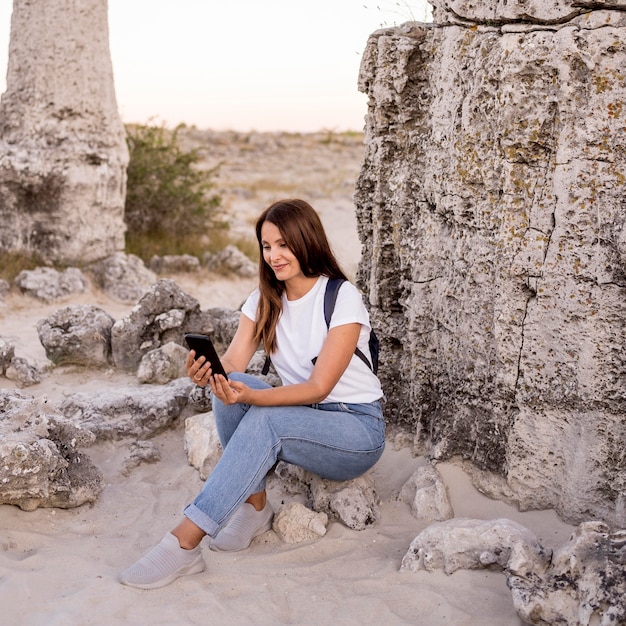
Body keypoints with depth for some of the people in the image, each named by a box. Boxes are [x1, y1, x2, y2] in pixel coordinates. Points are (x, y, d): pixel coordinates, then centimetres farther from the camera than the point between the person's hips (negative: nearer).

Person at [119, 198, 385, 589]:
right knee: (230, 387, -24)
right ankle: (254, 508, -16)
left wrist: (251, 397, -38)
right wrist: (208, 373, -34)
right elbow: (233, 362, -9)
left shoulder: (343, 298, -15)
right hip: (298, 421, 5)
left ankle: (183, 545, -37)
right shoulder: (265, 300, 4)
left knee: (265, 418, -35)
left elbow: (319, 387, -22)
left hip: (358, 431, -5)